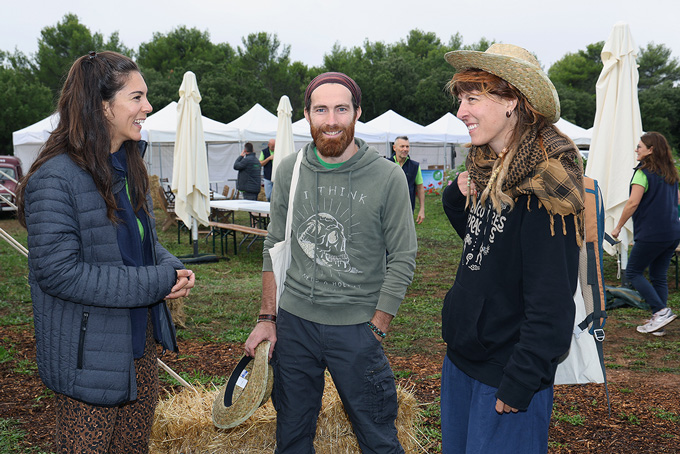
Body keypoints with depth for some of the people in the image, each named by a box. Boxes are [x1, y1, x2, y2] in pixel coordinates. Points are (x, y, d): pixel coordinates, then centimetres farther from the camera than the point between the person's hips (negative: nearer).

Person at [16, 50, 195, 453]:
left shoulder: (129, 168, 7)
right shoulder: (56, 179, -20)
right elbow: (58, 271, -25)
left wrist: (173, 268, -5)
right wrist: (158, 282, -23)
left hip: (141, 345, 8)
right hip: (90, 356, -8)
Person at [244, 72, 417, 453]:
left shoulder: (388, 177, -8)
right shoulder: (289, 171, 2)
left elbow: (403, 260, -5)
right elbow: (275, 246, 9)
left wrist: (375, 332, -8)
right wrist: (267, 318, 5)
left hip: (357, 326, -3)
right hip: (293, 321, 3)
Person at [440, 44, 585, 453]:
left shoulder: (545, 181, -20)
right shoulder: (487, 170, 5)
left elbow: (552, 301, -22)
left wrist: (520, 381, -22)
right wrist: (457, 198, 0)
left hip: (508, 373, -8)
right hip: (462, 358, 8)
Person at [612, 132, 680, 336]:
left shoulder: (643, 172, -12)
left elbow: (633, 203, -16)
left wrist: (618, 227, -7)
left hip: (651, 233, -8)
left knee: (633, 272, 4)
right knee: (659, 276, 12)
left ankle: (661, 311, -6)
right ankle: (658, 323, 13)